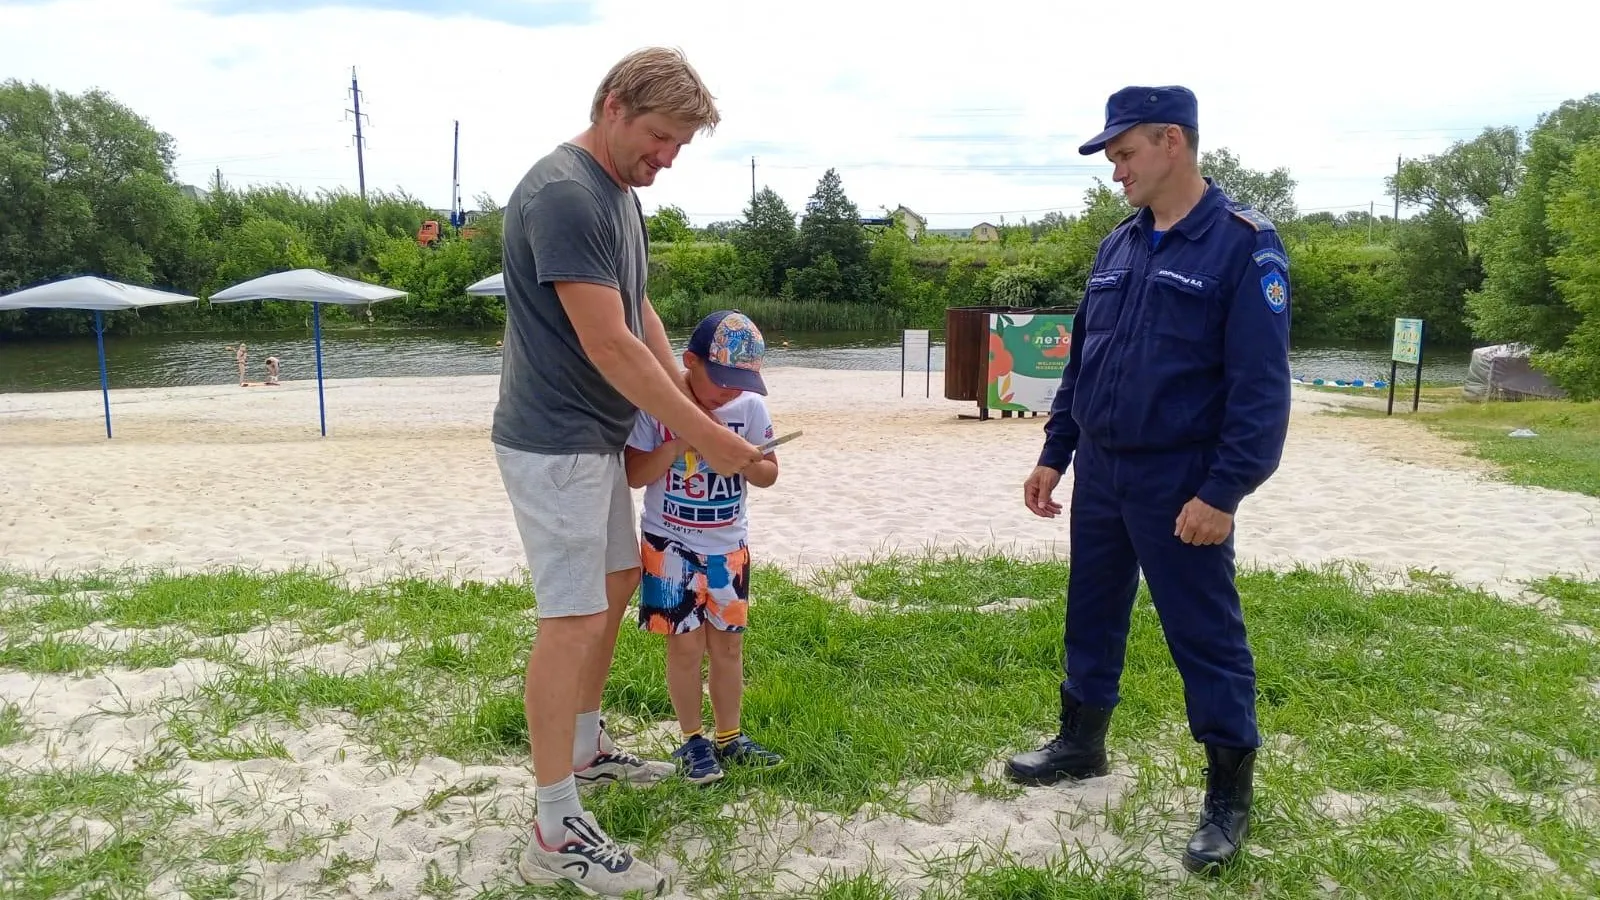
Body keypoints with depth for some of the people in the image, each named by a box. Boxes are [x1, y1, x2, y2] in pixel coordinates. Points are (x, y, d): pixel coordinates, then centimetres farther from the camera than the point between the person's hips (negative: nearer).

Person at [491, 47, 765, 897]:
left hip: (597, 437, 10)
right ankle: (555, 831, 3)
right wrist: (705, 436, -19)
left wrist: (693, 415, 5)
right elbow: (608, 344, -24)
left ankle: (586, 747, 37)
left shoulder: (621, 193, 11)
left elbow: (641, 317, 13)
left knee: (615, 587, 20)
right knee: (573, 618, -7)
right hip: (554, 443, -10)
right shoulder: (561, 193, -20)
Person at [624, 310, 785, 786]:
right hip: (671, 546, -3)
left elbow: (769, 474, 1)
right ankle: (693, 739, 20)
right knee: (686, 645, 1)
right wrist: (675, 446, -28)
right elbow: (633, 475, -14)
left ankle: (729, 737, 26)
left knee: (728, 643, 11)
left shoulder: (750, 406, -6)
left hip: (728, 546, 3)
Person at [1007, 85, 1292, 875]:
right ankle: (1081, 744, 36)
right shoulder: (1118, 246, 9)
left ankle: (1229, 796, 19)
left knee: (1206, 639, 4)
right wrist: (1054, 454, 12)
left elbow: (1261, 386, -16)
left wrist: (1223, 492, -19)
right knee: (1092, 616, 17)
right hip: (1100, 477, 7)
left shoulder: (1243, 244, -12)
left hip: (1180, 488, -6)